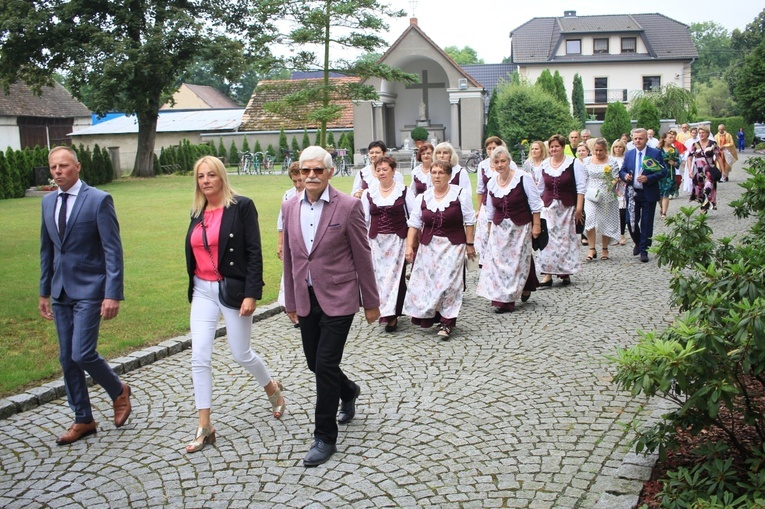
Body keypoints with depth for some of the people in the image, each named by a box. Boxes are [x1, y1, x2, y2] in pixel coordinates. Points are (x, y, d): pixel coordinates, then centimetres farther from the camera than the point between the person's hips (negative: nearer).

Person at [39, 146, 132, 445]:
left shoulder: (99, 200, -10)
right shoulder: (48, 202, 9)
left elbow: (113, 250, -13)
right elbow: (47, 249, 17)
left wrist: (113, 295, -19)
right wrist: (44, 292, 16)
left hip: (89, 290, -6)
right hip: (61, 292, 6)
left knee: (82, 354, -12)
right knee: (67, 358, 9)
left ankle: (119, 391, 16)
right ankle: (83, 420, 22)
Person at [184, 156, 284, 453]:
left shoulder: (241, 206, -9)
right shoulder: (198, 212, 8)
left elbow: (254, 252, -12)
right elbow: (194, 253, 16)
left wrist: (251, 294, -17)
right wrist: (192, 291, 17)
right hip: (203, 291, 5)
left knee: (241, 354, 7)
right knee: (199, 358, -2)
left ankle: (272, 389, 38)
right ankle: (204, 428, 7)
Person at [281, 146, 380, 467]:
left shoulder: (348, 206, -10)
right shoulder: (290, 207, 5)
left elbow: (362, 256, -5)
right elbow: (289, 257, 12)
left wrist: (371, 302, -2)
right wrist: (290, 301, 14)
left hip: (337, 299, -5)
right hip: (306, 300, 5)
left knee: (326, 365, -7)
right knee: (315, 363, 14)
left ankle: (325, 438, 8)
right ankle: (348, 392, 46)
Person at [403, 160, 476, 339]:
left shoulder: (460, 195, -4)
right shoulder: (422, 198, 5)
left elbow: (469, 222, -2)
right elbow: (414, 224, 5)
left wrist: (469, 244, -4)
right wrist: (409, 246, -2)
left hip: (452, 246, -3)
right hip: (428, 246, 3)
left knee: (448, 283, -6)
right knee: (426, 282, 3)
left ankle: (446, 323, 1)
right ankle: (429, 316, 18)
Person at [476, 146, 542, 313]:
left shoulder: (523, 178, -10)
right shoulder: (491, 184, 5)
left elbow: (535, 204, -7)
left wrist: (536, 225, -10)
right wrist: (490, 231, 14)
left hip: (520, 228, -4)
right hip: (499, 229, 4)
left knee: (518, 260, 0)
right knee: (497, 261, -2)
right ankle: (501, 299, 8)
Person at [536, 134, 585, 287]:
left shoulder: (573, 163, -5)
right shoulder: (544, 164, 7)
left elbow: (581, 187, -7)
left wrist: (579, 208, -12)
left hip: (567, 207, -3)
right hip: (549, 206, 3)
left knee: (566, 239, 4)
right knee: (547, 239, -5)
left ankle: (566, 273, 16)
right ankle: (548, 274, -4)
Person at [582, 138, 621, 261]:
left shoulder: (612, 162, 0)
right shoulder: (587, 161, 7)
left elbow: (616, 178, -2)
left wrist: (611, 185, -21)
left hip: (607, 196, -1)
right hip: (591, 196, 1)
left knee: (606, 222, 4)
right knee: (589, 219, -15)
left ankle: (604, 249, 18)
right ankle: (592, 249, -9)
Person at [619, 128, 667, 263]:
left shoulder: (656, 153, -3)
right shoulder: (628, 154, 9)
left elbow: (663, 171, -7)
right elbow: (622, 171, 12)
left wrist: (648, 178, -22)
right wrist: (625, 176, -12)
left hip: (649, 194, -3)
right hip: (632, 194, 3)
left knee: (646, 223, 1)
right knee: (631, 221, 4)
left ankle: (644, 250, 10)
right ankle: (638, 243, 29)